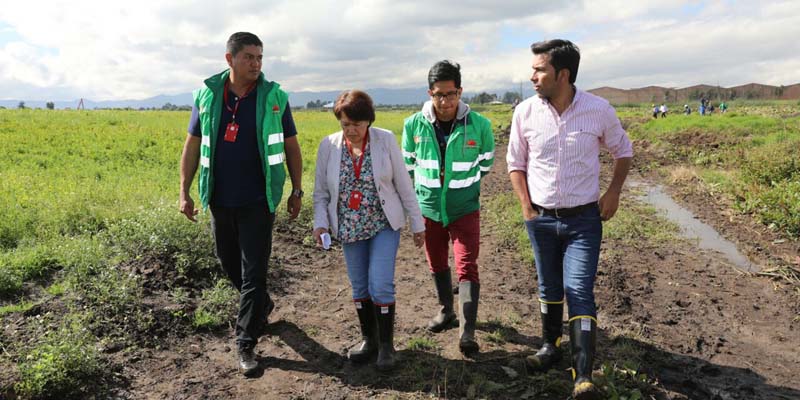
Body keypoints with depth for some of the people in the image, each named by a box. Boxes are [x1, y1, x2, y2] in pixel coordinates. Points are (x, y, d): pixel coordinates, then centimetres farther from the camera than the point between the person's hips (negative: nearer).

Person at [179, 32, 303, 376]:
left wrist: (297, 191, 1)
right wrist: (184, 192, 3)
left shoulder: (274, 97, -4)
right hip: (219, 201, 3)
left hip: (257, 202, -3)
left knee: (253, 273, -1)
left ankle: (246, 344, 12)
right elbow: (192, 145, 6)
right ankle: (262, 305, 44)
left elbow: (291, 147, 2)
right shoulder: (207, 95, 0)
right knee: (229, 263, 17)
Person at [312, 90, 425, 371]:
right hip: (350, 229, 3)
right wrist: (320, 223, -9)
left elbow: (404, 184, -3)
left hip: (384, 224, -2)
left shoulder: (386, 140, -8)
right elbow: (321, 192, 4)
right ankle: (368, 339, 30)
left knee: (381, 285, -8)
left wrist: (417, 223, -1)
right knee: (359, 285, 11)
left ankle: (386, 345, 12)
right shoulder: (328, 145, -3)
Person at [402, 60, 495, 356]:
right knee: (437, 264, 17)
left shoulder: (479, 124, -11)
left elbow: (486, 162, 7)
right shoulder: (414, 124, -8)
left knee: (467, 266, -8)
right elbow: (408, 164, 9)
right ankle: (446, 311, 39)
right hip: (428, 207, 3)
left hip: (465, 208, -2)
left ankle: (467, 331, -4)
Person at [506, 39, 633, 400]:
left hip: (583, 219, -2)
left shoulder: (598, 110, -9)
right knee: (549, 288, 15)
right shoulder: (525, 112, -7)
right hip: (541, 218, 2)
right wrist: (526, 207, -2)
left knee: (580, 291, -9)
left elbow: (623, 151, 9)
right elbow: (515, 162, 6)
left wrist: (613, 192, 0)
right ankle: (550, 345, 37)